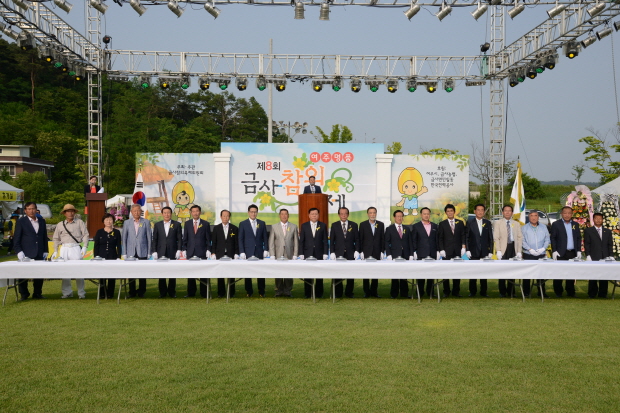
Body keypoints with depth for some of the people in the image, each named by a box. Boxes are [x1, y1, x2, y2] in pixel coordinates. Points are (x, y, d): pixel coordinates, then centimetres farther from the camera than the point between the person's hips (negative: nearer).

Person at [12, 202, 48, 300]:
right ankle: (23, 294, 12)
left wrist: (45, 251, 11)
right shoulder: (20, 222, 2)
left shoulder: (42, 221, 13)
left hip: (39, 254, 3)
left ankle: (37, 293, 16)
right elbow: (16, 239, -1)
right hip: (26, 254, -3)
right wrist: (19, 251, -10)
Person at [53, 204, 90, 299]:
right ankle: (67, 292, 7)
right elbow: (56, 238, 18)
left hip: (76, 248, -3)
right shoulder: (60, 225, 14)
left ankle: (81, 293, 0)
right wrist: (55, 251, 11)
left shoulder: (79, 222, 8)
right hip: (64, 249, 3)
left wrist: (84, 247, -7)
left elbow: (85, 235, 4)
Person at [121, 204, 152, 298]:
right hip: (131, 252, 1)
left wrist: (149, 252, 0)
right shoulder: (127, 223, 8)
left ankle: (141, 292, 9)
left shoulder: (146, 222, 5)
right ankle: (132, 292, 10)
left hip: (142, 252, -1)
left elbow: (149, 238, 5)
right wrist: (124, 253, 3)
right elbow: (124, 238, 8)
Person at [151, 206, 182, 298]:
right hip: (161, 253, 1)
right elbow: (154, 239, 9)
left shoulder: (177, 224, 7)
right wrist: (154, 251, 0)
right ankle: (162, 292, 9)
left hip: (172, 253, -1)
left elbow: (179, 239, 4)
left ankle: (172, 292, 8)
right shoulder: (157, 225, 11)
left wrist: (179, 250, -6)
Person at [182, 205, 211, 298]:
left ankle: (204, 293, 4)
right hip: (190, 252, 2)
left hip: (202, 252, -2)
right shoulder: (187, 223, 10)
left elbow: (208, 239, 4)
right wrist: (184, 249, 4)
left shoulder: (205, 224, 5)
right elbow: (185, 238, 12)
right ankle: (191, 293, 8)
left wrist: (208, 250, -4)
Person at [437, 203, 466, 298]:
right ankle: (446, 292, 4)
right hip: (447, 251, -1)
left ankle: (456, 291, 8)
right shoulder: (442, 224, 6)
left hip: (457, 251, 2)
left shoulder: (460, 223, 11)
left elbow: (463, 236, 9)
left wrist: (463, 247, -2)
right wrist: (441, 250, -5)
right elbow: (440, 238, 3)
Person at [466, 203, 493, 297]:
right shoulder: (470, 223, 3)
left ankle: (483, 292, 11)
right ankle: (472, 291, 10)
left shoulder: (487, 223, 8)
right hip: (473, 252, -1)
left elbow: (490, 238, 8)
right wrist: (467, 250, -7)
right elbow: (467, 237, 2)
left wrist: (490, 251, 1)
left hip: (484, 252, 1)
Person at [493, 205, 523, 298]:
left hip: (513, 248, 2)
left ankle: (511, 292, 10)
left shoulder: (517, 224, 14)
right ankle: (502, 292, 5)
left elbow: (520, 238, 10)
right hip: (503, 249, -2)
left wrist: (519, 251, 1)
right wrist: (498, 251, -9)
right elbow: (496, 238, 0)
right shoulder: (498, 223, 6)